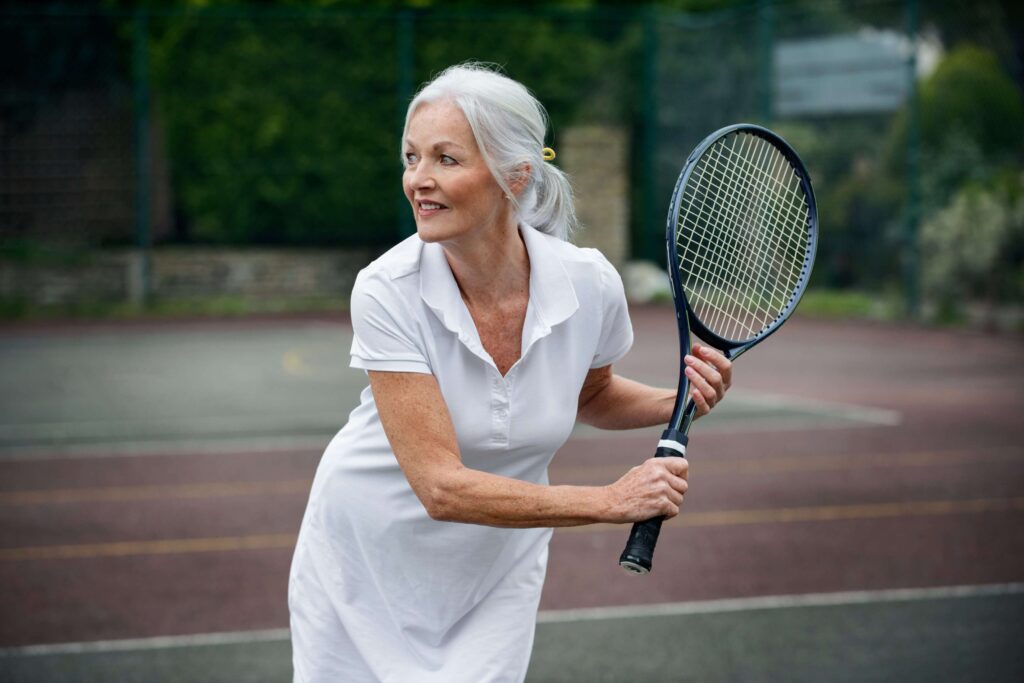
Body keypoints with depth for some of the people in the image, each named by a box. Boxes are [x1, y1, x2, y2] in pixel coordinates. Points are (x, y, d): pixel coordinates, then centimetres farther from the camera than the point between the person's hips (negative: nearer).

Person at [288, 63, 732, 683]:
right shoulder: (387, 292, -27)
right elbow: (441, 486, -31)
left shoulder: (590, 284, -18)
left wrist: (676, 403, -14)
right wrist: (611, 501, -35)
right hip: (367, 556, -2)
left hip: (498, 573, 2)